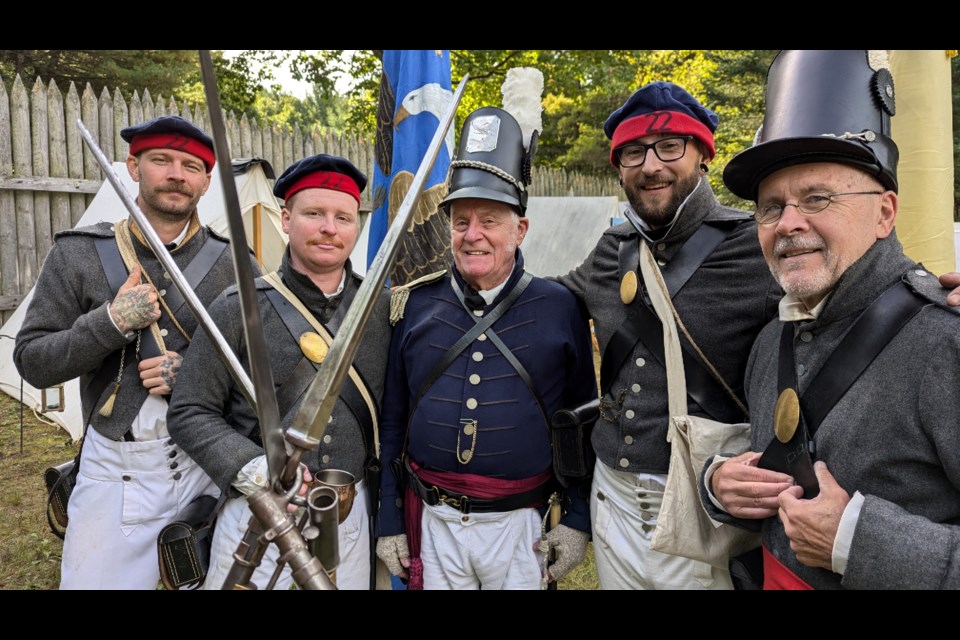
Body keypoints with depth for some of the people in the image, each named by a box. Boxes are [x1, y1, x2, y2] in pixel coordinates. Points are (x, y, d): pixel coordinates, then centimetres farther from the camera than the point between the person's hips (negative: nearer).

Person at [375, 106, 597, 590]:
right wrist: (389, 523, 3)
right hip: (431, 523, 2)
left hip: (520, 527, -1)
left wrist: (576, 520, -1)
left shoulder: (558, 308, -5)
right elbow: (391, 423, 3)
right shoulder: (416, 306, -1)